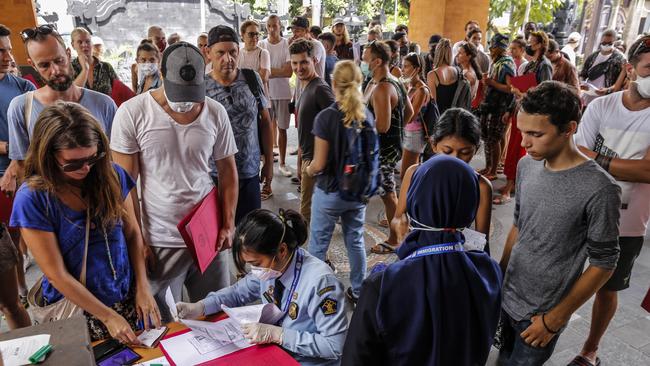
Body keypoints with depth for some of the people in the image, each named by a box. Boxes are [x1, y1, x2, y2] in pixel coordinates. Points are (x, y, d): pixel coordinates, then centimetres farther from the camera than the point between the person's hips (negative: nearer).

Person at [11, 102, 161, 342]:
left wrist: (142, 288, -7)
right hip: (76, 308, -3)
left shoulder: (112, 175, -8)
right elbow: (57, 275, -15)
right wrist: (108, 316, -14)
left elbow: (133, 233, 1)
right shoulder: (32, 198, -17)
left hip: (128, 299, 3)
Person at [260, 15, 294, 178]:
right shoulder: (261, 44, 1)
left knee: (282, 128, 8)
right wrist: (278, 70, -13)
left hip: (283, 93, 0)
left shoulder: (288, 44, -3)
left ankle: (282, 163, 17)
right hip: (265, 92, 1)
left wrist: (268, 71, -11)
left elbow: (289, 72, -11)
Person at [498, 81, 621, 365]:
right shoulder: (526, 165, -5)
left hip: (542, 311, -5)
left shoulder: (599, 189, -23)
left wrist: (555, 319, -11)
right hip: (506, 295, 5)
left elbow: (603, 264, -15)